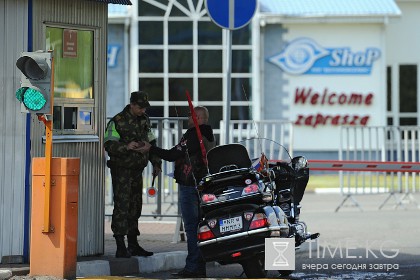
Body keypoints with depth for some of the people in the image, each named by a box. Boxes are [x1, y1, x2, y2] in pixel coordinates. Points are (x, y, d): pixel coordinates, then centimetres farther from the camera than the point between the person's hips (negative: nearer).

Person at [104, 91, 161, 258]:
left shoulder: (144, 120, 11)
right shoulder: (118, 122, -10)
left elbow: (151, 142, 21)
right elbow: (109, 145, -16)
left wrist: (156, 163, 15)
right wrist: (126, 147, -31)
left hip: (137, 170, 7)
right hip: (121, 170, -7)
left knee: (135, 207, 11)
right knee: (122, 206, -11)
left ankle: (133, 245, 19)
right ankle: (120, 247, -11)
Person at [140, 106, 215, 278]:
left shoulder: (193, 135, -15)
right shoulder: (208, 136, 14)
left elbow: (173, 155, -17)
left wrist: (151, 149, -8)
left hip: (189, 186, -9)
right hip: (202, 185, 9)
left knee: (191, 226, -8)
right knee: (198, 226, 12)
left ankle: (192, 267, -8)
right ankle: (200, 267, 15)